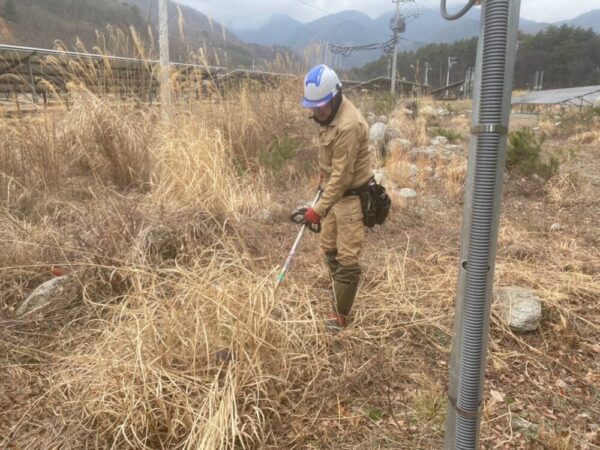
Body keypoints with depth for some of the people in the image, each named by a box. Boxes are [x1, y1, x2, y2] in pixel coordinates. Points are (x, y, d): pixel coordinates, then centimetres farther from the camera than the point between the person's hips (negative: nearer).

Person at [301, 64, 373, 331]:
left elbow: (342, 176, -27)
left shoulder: (348, 126, -28)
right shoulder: (329, 113, 1)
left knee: (347, 258, -3)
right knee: (329, 248, 19)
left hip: (352, 196, -10)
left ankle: (339, 317, 7)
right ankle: (340, 296, 37)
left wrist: (319, 209, -25)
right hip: (335, 191, 10)